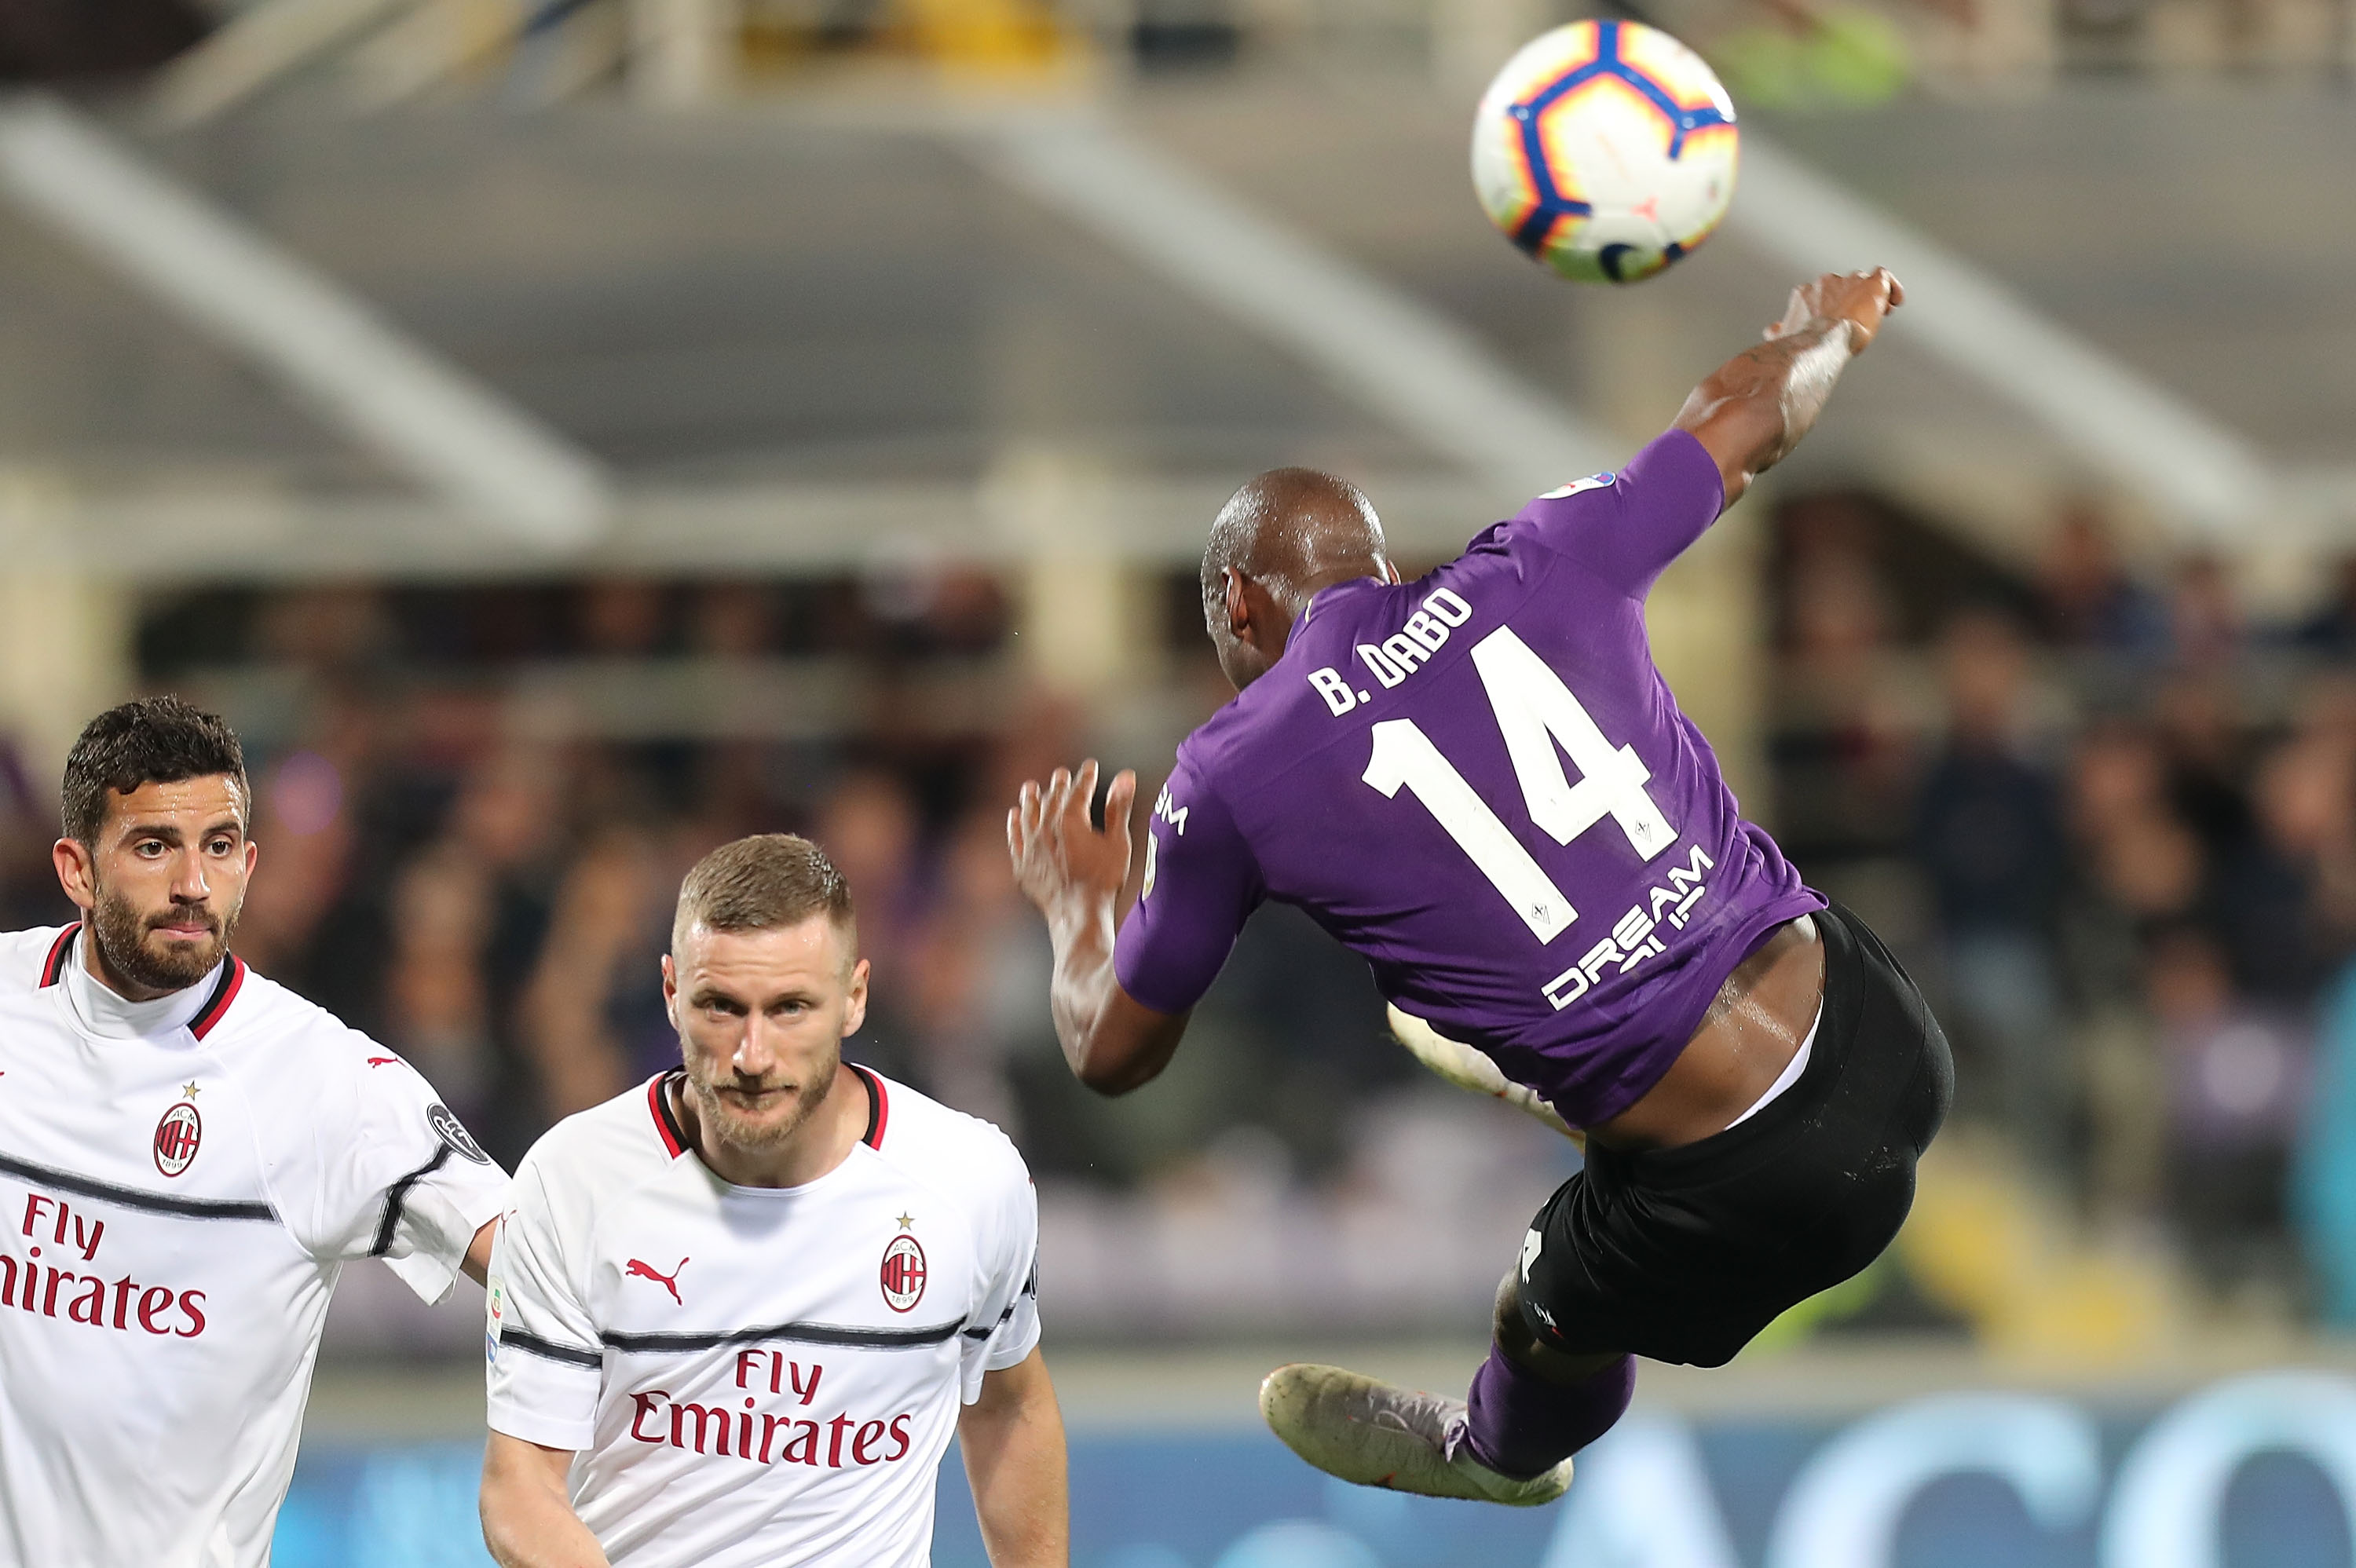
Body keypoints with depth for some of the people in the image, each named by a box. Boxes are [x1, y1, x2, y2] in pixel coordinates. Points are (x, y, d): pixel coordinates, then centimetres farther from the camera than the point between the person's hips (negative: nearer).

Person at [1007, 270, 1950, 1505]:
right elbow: (1752, 410, 22)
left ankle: (1497, 1454, 64)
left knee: (1550, 1324, 33)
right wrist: (1833, 323, 46)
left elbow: (1110, 1056, 12)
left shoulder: (1230, 776, -4)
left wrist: (1072, 905, 34)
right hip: (1882, 1030, 4)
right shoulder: (1535, 569, 3)